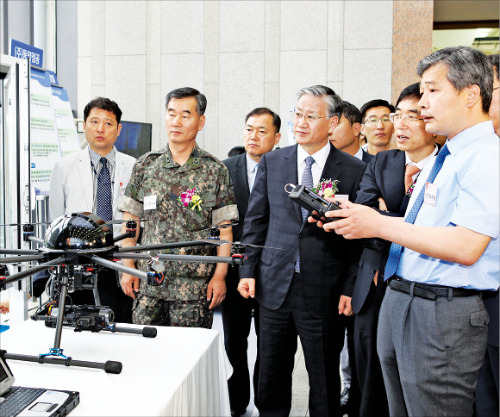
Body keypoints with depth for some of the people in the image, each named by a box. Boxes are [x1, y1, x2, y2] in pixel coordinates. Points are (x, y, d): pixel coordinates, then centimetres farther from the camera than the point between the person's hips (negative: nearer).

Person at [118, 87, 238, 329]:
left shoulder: (215, 170, 0)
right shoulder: (145, 165, 6)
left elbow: (224, 229, -1)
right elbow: (131, 221, 8)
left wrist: (220, 276, -7)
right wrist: (128, 268, 2)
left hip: (194, 284, -2)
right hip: (147, 280, 2)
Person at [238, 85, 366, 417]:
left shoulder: (353, 170, -2)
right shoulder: (272, 162, 6)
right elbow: (255, 220, 9)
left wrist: (350, 288, -6)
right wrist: (249, 270, 5)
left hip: (325, 293, -2)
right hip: (275, 286, 3)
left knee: (324, 380, 11)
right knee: (271, 377, 15)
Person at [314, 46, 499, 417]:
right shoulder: (441, 157, 17)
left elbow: (466, 247, -25)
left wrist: (379, 225, -19)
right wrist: (353, 217, 6)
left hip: (444, 314, -9)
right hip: (398, 302, 9)